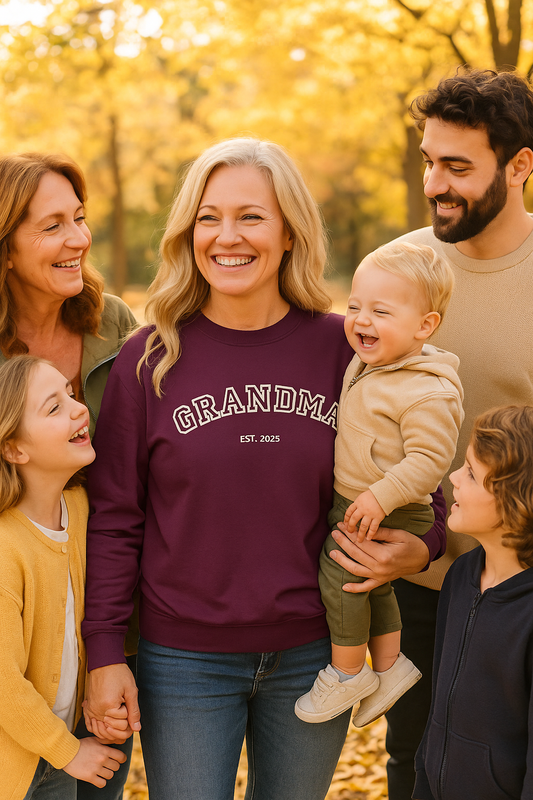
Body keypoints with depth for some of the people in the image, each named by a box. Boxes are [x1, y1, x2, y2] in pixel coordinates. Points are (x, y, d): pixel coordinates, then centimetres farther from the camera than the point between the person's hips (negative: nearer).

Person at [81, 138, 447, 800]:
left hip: (313, 656, 2)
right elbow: (113, 517, -3)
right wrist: (104, 654, -6)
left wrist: (420, 546, -13)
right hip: (184, 659, -1)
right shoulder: (149, 360, -6)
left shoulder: (342, 349, -4)